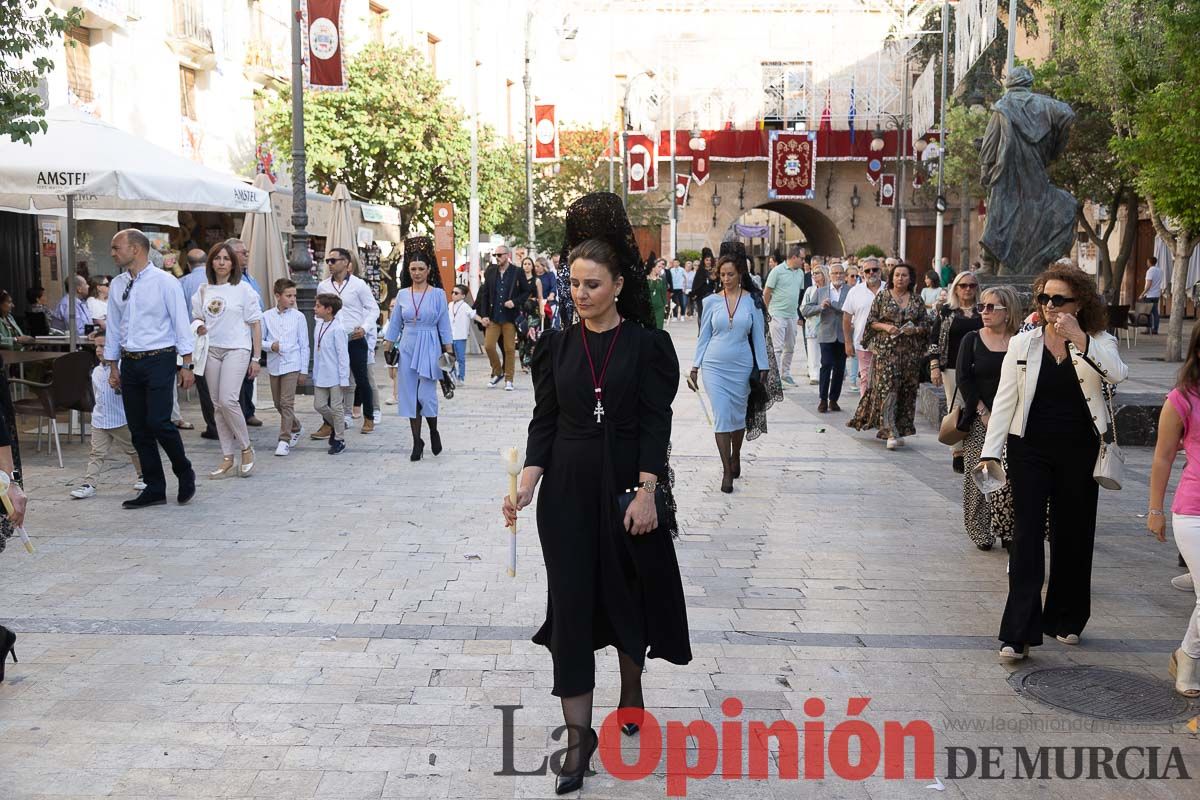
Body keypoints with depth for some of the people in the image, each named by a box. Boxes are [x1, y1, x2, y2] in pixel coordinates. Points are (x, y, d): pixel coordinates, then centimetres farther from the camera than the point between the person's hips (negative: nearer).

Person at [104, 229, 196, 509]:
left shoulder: (164, 282, -6)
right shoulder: (118, 285, 9)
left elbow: (181, 324, -6)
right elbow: (113, 327, 15)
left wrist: (186, 365, -9)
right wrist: (113, 366, 14)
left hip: (159, 360, -6)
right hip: (129, 362, 6)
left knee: (158, 422, -14)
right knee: (138, 429, 5)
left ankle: (185, 473, 10)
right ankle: (154, 489, 14)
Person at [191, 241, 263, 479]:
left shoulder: (243, 289, -1)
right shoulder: (203, 291, 10)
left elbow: (255, 324, 0)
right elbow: (197, 318, 22)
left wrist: (256, 358, -3)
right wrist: (199, 327, -4)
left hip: (236, 349, -5)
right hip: (211, 350, 5)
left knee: (228, 399, -18)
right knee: (218, 405, 5)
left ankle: (246, 448, 1)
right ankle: (228, 459, 10)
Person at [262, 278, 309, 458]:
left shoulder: (298, 317, -1)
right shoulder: (267, 316, 1)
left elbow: (304, 345, 2)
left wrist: (303, 370, 1)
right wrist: (271, 345, -15)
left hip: (292, 364, -3)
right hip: (274, 364, 3)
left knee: (287, 402, -10)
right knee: (278, 403, 13)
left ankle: (284, 440, -7)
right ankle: (296, 428, 35)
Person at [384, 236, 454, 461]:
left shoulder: (438, 294, -2)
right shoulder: (402, 295, 6)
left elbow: (444, 326, 0)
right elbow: (394, 325, 11)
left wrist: (449, 353, -3)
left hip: (429, 348, -3)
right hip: (407, 348, 3)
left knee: (426, 396, -7)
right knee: (410, 396, 4)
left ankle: (434, 432, 20)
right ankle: (417, 441, 14)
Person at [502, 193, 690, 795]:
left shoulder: (647, 344, -5)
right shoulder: (557, 346, 4)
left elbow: (656, 424, -8)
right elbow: (544, 420, 3)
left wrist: (646, 493, -16)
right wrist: (526, 486, -9)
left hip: (627, 485, -2)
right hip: (567, 489, 2)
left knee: (628, 589, 12)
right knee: (571, 600, -2)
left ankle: (631, 690, 38)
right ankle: (579, 733, 2)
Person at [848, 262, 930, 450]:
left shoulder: (917, 301, 10)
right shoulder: (882, 296, 4)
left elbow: (926, 325, 12)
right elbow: (871, 320, 4)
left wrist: (914, 329, -9)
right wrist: (886, 327, -13)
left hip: (910, 351, 3)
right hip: (885, 349, -3)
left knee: (906, 391, 4)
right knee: (887, 388, -13)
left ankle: (887, 428, 17)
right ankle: (892, 433, -16)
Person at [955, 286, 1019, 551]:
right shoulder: (972, 340, 4)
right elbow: (963, 379, -1)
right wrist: (984, 414, -8)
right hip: (978, 419, 1)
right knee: (978, 477, 0)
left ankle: (1007, 532, 5)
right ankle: (981, 531, 11)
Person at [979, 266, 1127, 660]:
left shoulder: (1098, 343, 1)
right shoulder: (1023, 344, 2)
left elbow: (1117, 374, -20)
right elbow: (1005, 399, 0)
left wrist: (1080, 339, -27)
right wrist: (991, 450, -6)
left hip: (1079, 453, 1)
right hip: (1030, 451, -1)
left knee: (1073, 536, 11)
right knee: (1027, 535, -7)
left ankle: (1066, 620, 29)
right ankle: (1019, 633, -8)